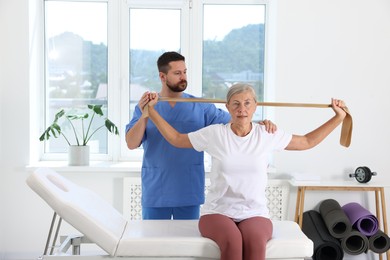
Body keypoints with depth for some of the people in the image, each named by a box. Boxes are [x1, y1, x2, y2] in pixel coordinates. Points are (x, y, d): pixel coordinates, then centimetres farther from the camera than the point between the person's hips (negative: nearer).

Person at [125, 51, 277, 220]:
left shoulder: (200, 107, 1)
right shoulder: (145, 107, -1)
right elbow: (131, 144, -11)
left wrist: (260, 125, -21)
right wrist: (144, 115, -27)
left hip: (189, 193, 1)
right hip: (155, 194, 0)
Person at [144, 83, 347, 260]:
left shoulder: (268, 135, 3)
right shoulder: (214, 134, 0)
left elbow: (307, 142, 16)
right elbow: (176, 139, 13)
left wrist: (338, 118, 13)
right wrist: (151, 110, 9)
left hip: (254, 214, 1)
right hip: (217, 212, -1)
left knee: (255, 242, -35)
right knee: (232, 241, -36)